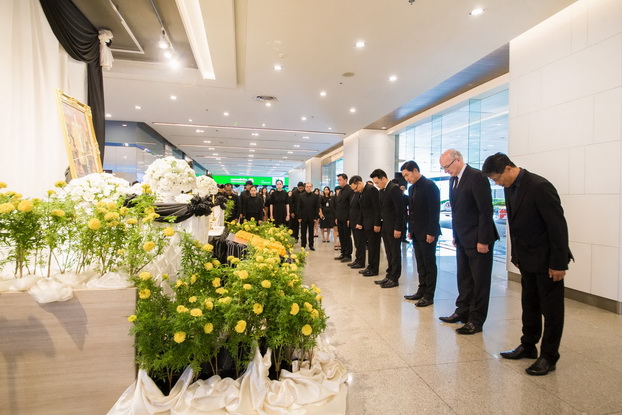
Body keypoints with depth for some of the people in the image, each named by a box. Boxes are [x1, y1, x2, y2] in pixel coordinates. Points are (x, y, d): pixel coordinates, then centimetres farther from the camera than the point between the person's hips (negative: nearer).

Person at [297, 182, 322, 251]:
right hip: (303, 217, 0)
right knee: (303, 232, 6)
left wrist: (316, 217, -7)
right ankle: (303, 245, 15)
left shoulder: (315, 196, 0)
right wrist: (299, 217, -6)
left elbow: (317, 207, 0)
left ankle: (311, 245, 16)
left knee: (311, 232, 8)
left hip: (312, 217, 0)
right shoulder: (301, 196, 1)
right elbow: (299, 207, 0)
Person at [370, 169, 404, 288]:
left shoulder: (394, 188, -15)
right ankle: (389, 276, 24)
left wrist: (398, 228, -19)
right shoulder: (381, 191, 11)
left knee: (395, 253, 3)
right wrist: (380, 224, 6)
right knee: (389, 253, 14)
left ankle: (394, 278, 12)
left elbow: (400, 209, -18)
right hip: (385, 227, 8)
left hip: (394, 228, -8)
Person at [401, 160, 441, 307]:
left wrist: (431, 233, -18)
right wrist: (410, 230, 13)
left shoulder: (430, 186, -12)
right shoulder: (412, 188, 14)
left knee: (429, 264, 1)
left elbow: (434, 211, -16)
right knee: (420, 264, 13)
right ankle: (422, 291, 23)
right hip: (416, 233, 8)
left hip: (427, 233, -8)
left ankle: (429, 296, 9)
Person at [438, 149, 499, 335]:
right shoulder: (453, 179, 10)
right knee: (463, 278, 17)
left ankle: (476, 321, 15)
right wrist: (456, 236, 12)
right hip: (462, 239, 8)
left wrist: (483, 240, -19)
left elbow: (486, 211, -18)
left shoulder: (476, 176, -15)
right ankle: (463, 311, 30)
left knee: (480, 281, 5)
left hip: (478, 239, -8)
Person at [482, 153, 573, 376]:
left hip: (547, 259, -8)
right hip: (528, 259, 8)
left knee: (551, 309, 6)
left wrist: (558, 263, -18)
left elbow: (558, 225, -20)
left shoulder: (539, 186, -21)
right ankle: (528, 346, 32)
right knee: (529, 305, 17)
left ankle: (549, 357, 19)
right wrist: (516, 256, 11)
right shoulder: (510, 188, 4)